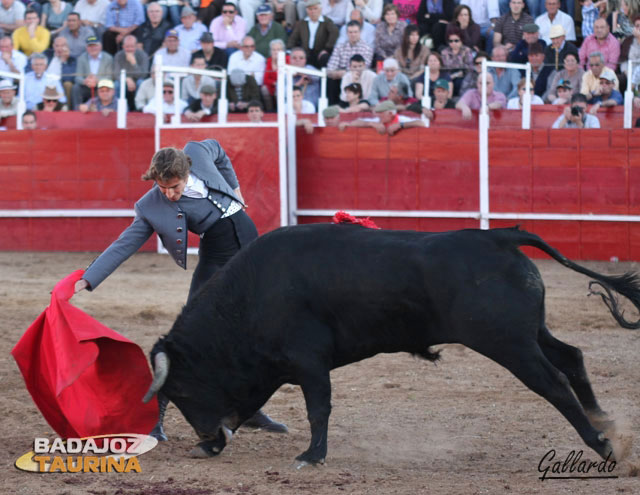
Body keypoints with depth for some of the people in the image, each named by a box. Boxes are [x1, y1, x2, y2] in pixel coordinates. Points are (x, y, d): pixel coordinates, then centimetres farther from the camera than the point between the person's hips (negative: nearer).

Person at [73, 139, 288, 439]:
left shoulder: (197, 154, -8)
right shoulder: (153, 208, -14)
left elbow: (216, 150, 16)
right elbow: (124, 244, -14)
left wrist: (233, 186, 24)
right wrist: (87, 279, -21)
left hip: (247, 237, 4)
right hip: (216, 255, -4)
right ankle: (155, 412, -10)